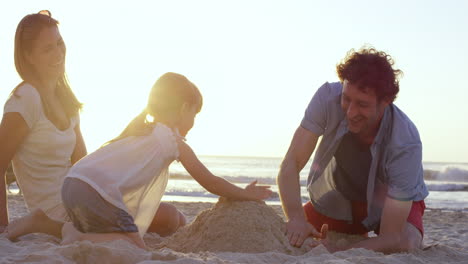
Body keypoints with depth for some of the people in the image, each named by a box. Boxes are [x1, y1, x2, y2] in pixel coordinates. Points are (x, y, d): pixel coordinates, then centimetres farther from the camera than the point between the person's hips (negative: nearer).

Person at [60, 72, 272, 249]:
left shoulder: (140, 130, 29)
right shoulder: (174, 140, 5)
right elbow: (210, 182, 10)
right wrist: (247, 194, 23)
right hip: (97, 192, -9)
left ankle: (72, 230, 4)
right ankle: (78, 237, -19)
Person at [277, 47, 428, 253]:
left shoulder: (406, 144, -37)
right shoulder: (328, 97, -31)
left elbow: (391, 238, -36)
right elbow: (290, 165, -32)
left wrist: (336, 253, -51)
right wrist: (296, 218, -50)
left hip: (396, 203, -3)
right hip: (337, 199, 3)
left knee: (404, 246, -34)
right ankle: (356, 238, 18)